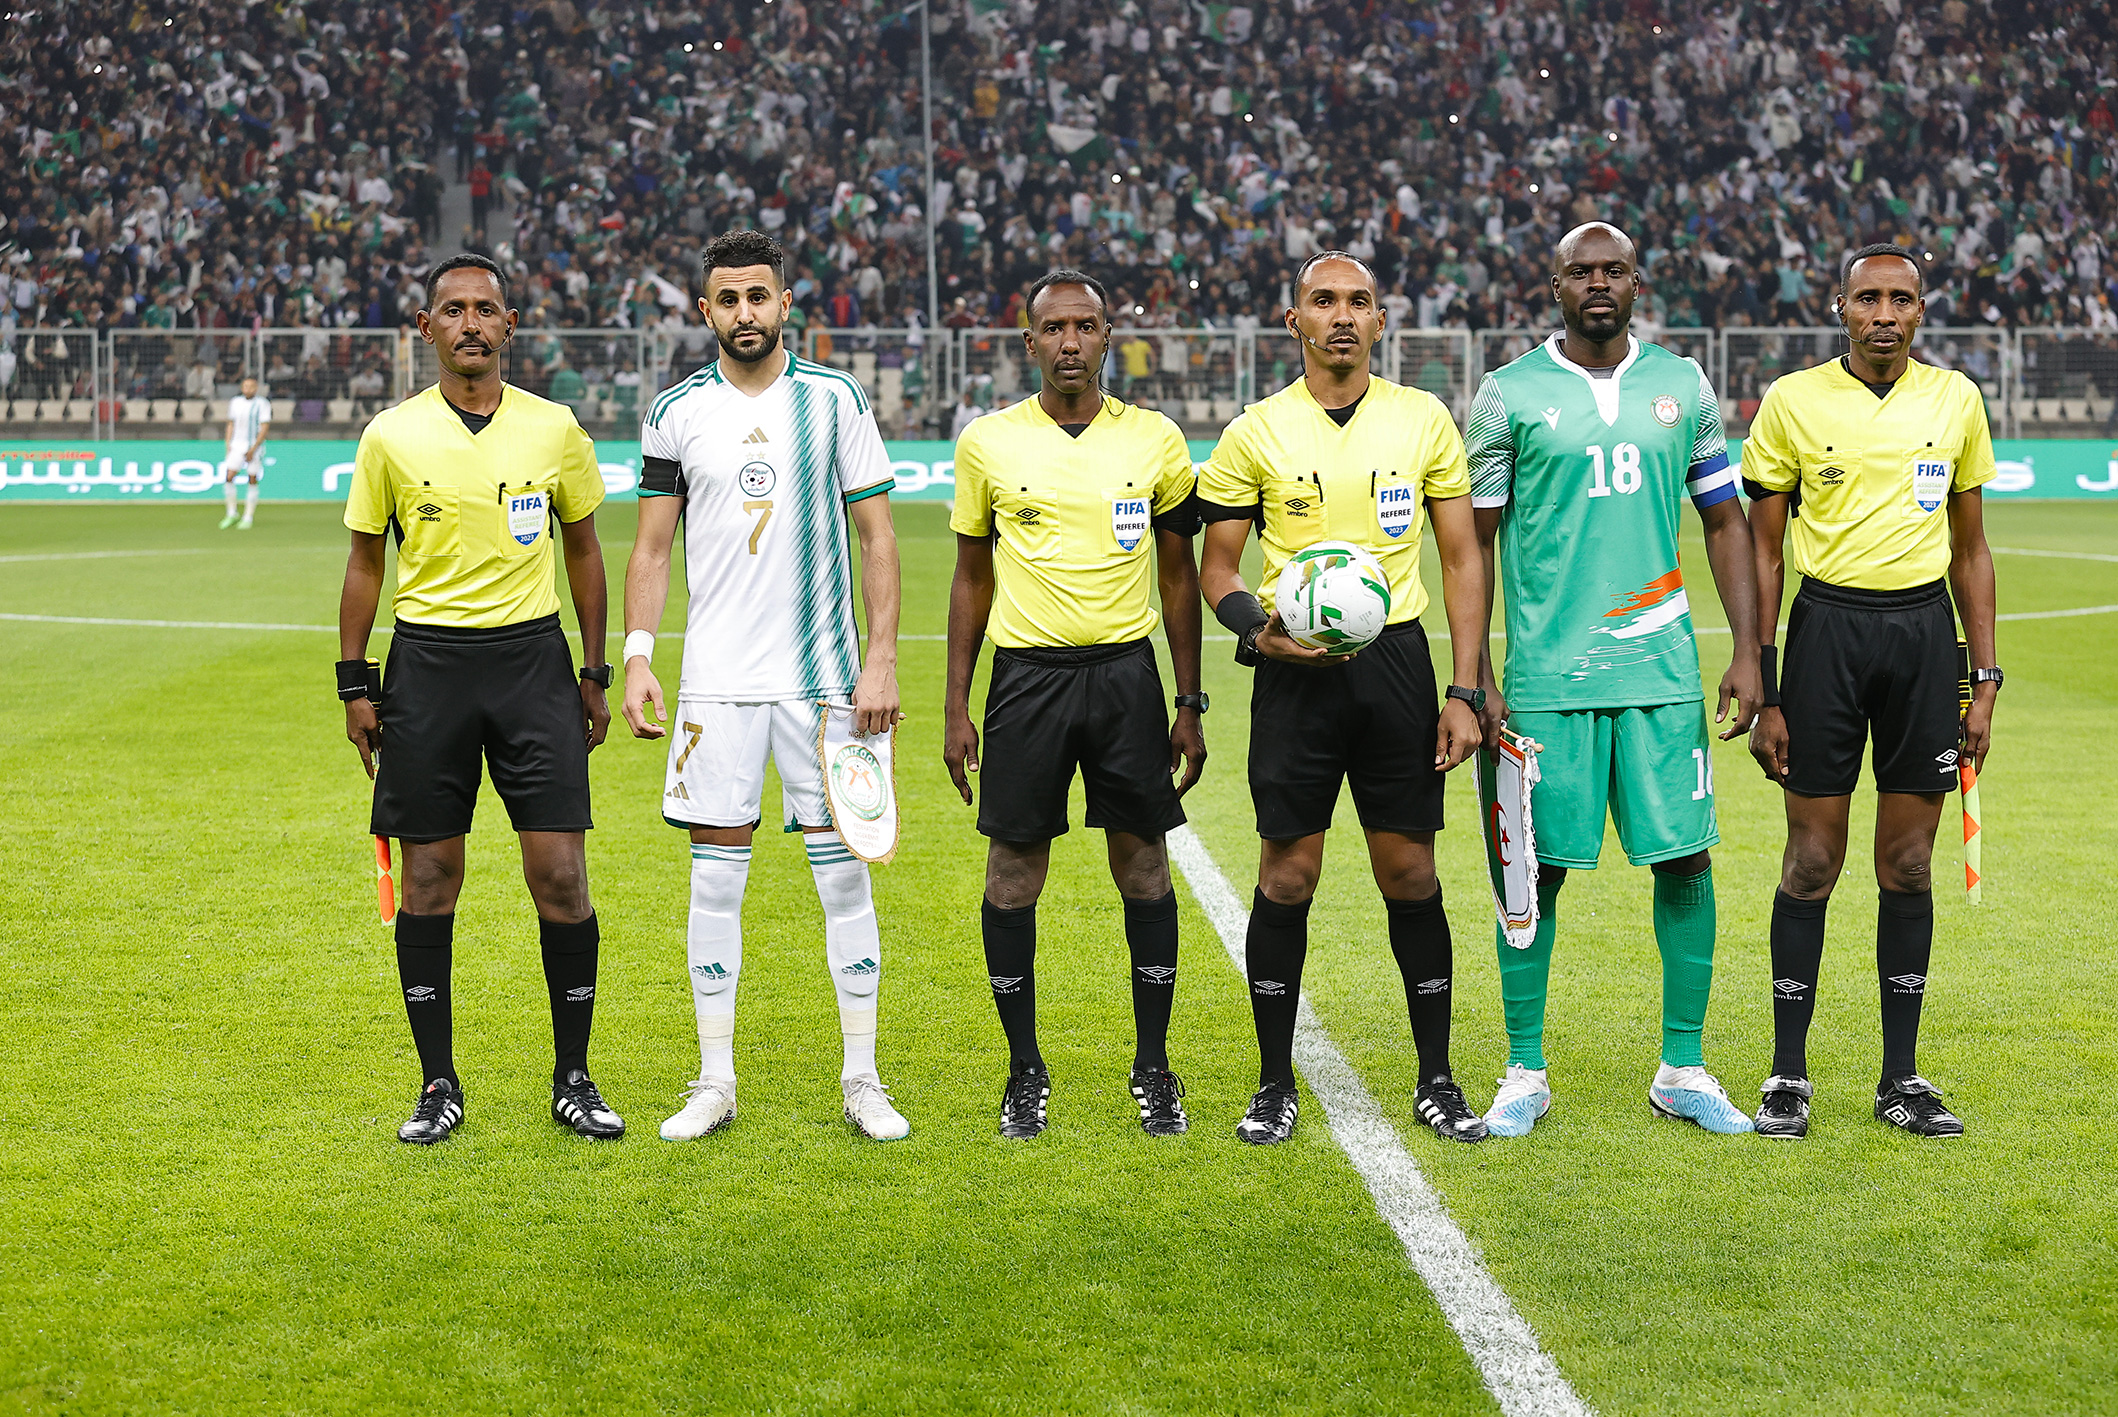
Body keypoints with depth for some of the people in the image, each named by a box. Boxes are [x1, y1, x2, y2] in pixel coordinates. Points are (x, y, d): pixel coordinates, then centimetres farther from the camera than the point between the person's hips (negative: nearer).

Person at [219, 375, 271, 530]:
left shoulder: (262, 404, -6)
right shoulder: (235, 402, 8)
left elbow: (265, 428, -10)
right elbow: (231, 424, 17)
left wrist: (253, 449, -16)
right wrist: (228, 446, 8)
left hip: (255, 446, -3)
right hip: (237, 446, 4)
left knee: (252, 481, -1)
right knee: (228, 478, -9)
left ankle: (248, 517, 7)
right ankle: (231, 514, 2)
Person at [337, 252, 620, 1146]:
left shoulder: (554, 429, 3)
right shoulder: (391, 437, 1)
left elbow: (583, 550, 12)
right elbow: (365, 563, 7)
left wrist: (596, 674, 9)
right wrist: (353, 686, 3)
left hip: (532, 655, 0)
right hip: (426, 662, 0)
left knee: (560, 872, -5)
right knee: (429, 877, 2)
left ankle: (573, 1079, 8)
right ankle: (439, 1086, 13)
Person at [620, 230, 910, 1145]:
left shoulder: (836, 400, 2)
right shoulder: (676, 413, 5)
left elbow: (876, 536, 3)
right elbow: (651, 547, 8)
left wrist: (881, 659, -5)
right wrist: (636, 659, -3)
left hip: (824, 674, -1)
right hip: (715, 681, 1)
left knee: (844, 871, 1)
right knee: (715, 875, 3)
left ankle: (862, 1079, 10)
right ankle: (715, 1081, 12)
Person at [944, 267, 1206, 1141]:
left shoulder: (1155, 440, 3)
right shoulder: (987, 443, 2)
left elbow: (1178, 575, 9)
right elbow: (972, 578, 9)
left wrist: (1190, 706, 6)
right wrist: (955, 707, 5)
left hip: (1127, 673, 0)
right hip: (1027, 673, 0)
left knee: (1144, 868, 3)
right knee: (1013, 874, 1)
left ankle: (1153, 1068, 15)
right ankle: (1025, 1069, 14)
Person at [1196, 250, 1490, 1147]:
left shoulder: (1424, 420, 4)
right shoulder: (1255, 434, 1)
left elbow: (1461, 558, 6)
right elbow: (1218, 569, 6)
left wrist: (1464, 691, 0)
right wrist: (1258, 630, -15)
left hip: (1396, 661, 1)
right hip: (1295, 671, -1)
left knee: (1411, 877, 4)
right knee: (1287, 879, 0)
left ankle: (1437, 1081, 16)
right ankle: (1276, 1087, 12)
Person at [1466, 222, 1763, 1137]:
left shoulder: (1682, 386, 8)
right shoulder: (1509, 394, 1)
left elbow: (1724, 524, 13)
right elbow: (1477, 542, 3)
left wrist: (1748, 654, 4)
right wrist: (1474, 678, -3)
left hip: (1661, 667, 2)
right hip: (1547, 673, -2)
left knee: (1685, 858, 2)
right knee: (1537, 866, 1)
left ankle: (1683, 1071, 13)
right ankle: (1525, 1071, 14)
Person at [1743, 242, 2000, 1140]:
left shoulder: (1956, 400, 7)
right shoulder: (1793, 401, -1)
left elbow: (1970, 548, 13)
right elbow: (1763, 551, 2)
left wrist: (1984, 679, 8)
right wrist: (1761, 690, -2)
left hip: (1924, 628, 2)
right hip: (1828, 625, -2)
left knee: (1909, 865, 6)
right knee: (1812, 861, 0)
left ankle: (1902, 1079, 14)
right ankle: (1788, 1076, 10)